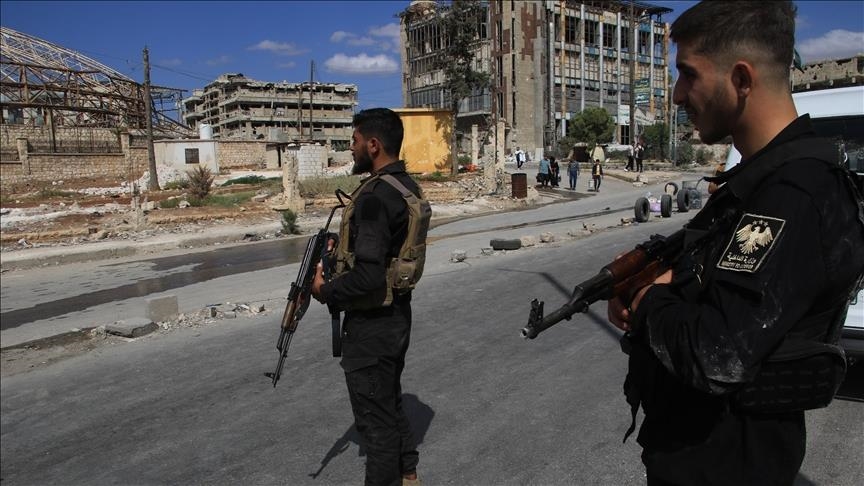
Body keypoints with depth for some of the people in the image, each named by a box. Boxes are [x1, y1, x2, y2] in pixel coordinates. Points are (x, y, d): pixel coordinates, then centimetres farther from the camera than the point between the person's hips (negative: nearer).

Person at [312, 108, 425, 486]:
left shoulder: (374, 195, -25)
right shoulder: (409, 186, 5)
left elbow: (368, 276, -31)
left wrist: (325, 291, -15)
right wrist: (345, 248, 8)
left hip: (371, 325, -10)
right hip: (397, 314, 10)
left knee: (375, 416, 8)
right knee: (391, 402, 25)